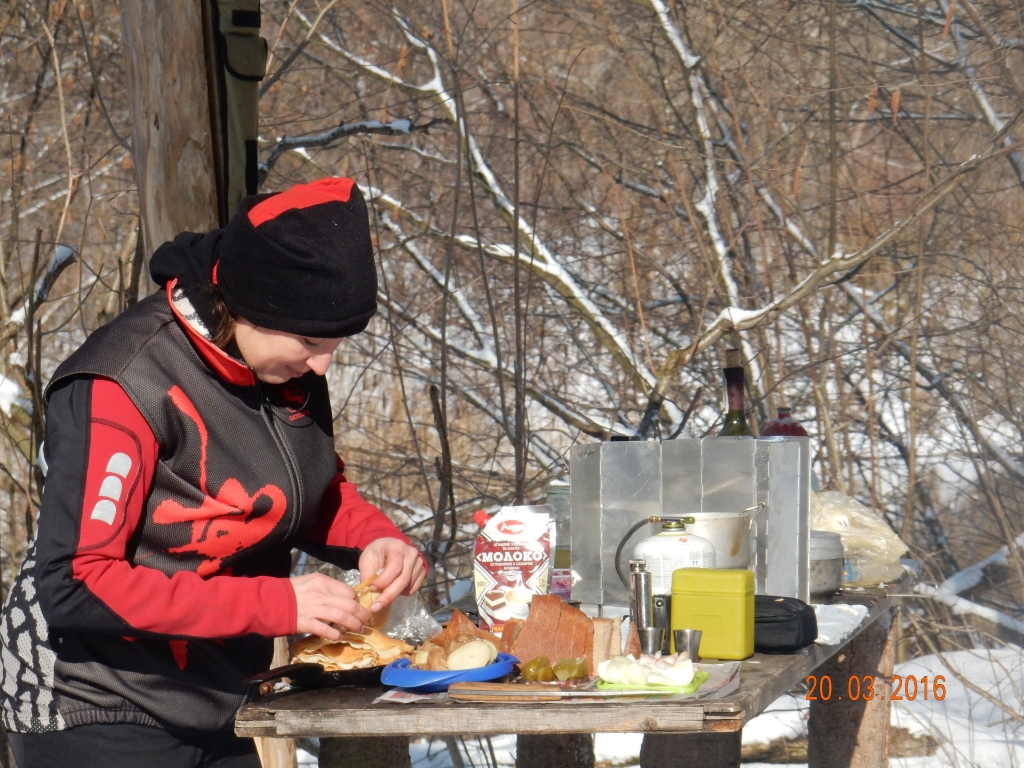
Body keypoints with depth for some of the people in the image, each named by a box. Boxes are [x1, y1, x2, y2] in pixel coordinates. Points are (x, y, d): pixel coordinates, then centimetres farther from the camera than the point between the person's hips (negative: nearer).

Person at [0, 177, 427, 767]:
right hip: (98, 715, -7)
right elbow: (75, 585, -26)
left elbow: (319, 491, 15)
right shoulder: (124, 386, -24)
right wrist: (274, 604, -28)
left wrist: (375, 538, -8)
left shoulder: (289, 366, -2)